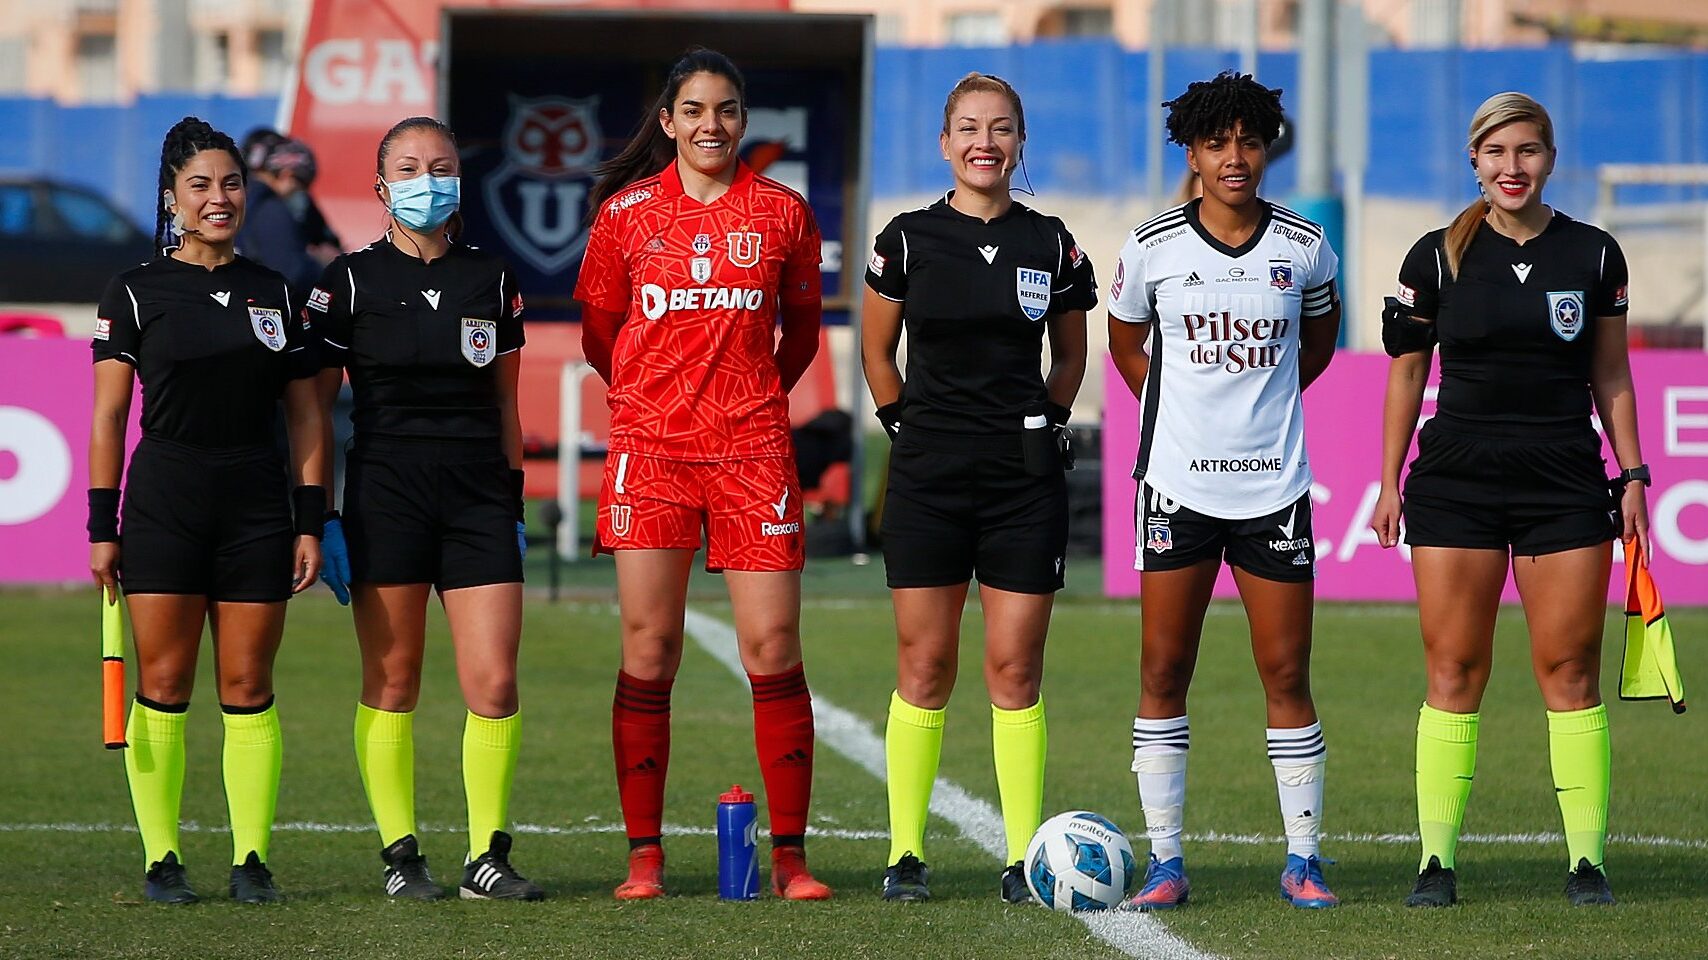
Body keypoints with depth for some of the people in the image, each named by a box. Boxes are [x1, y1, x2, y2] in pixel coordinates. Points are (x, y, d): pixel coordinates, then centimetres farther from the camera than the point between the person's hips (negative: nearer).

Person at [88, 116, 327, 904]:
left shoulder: (275, 295, 9)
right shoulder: (136, 293, 2)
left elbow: (306, 416, 10)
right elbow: (107, 418, 1)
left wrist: (311, 523, 3)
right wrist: (102, 528, -3)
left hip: (257, 509, 2)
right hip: (164, 504, -2)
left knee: (248, 689, 2)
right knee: (163, 684, -2)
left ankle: (251, 860, 6)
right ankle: (162, 860, 3)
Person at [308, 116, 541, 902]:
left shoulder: (492, 281, 10)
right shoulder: (350, 281, 1)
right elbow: (314, 405, 2)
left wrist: (513, 504, 11)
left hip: (478, 495, 2)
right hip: (384, 492, -2)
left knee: (495, 683, -6)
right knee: (392, 684, 1)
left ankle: (487, 857, 3)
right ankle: (401, 857, 8)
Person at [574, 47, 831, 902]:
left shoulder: (781, 213, 6)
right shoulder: (627, 212, 6)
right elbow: (598, 331, 16)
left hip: (752, 447, 0)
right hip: (651, 446, 0)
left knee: (772, 646, -5)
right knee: (647, 650, -3)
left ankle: (789, 856, 0)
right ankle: (644, 856, 2)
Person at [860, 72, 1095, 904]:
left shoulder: (1051, 245, 4)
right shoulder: (909, 240, 1)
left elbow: (1071, 355, 17)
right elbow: (877, 350, 13)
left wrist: (1045, 421, 7)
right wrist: (907, 422, 8)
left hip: (1024, 474, 0)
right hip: (928, 475, 0)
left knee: (1015, 671, 0)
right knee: (924, 668, 1)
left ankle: (1023, 858, 4)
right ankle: (906, 854, 6)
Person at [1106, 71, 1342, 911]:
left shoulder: (1304, 247, 1)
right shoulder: (1153, 246, -1)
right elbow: (1126, 341, 16)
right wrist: (1180, 409, 9)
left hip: (1274, 485, 0)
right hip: (1178, 484, 0)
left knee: (1286, 673, 0)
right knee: (1163, 673, -1)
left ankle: (1301, 861, 8)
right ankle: (1165, 863, 5)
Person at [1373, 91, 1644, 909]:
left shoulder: (1593, 255, 5)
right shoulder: (1438, 258, 3)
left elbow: (1611, 374, 12)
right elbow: (1406, 373, 8)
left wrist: (1632, 475, 6)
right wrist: (1389, 484, 5)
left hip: (1566, 485, 0)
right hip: (1457, 481, 0)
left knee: (1569, 670, -2)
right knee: (1453, 670, -2)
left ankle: (1587, 861, 2)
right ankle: (1437, 861, 1)